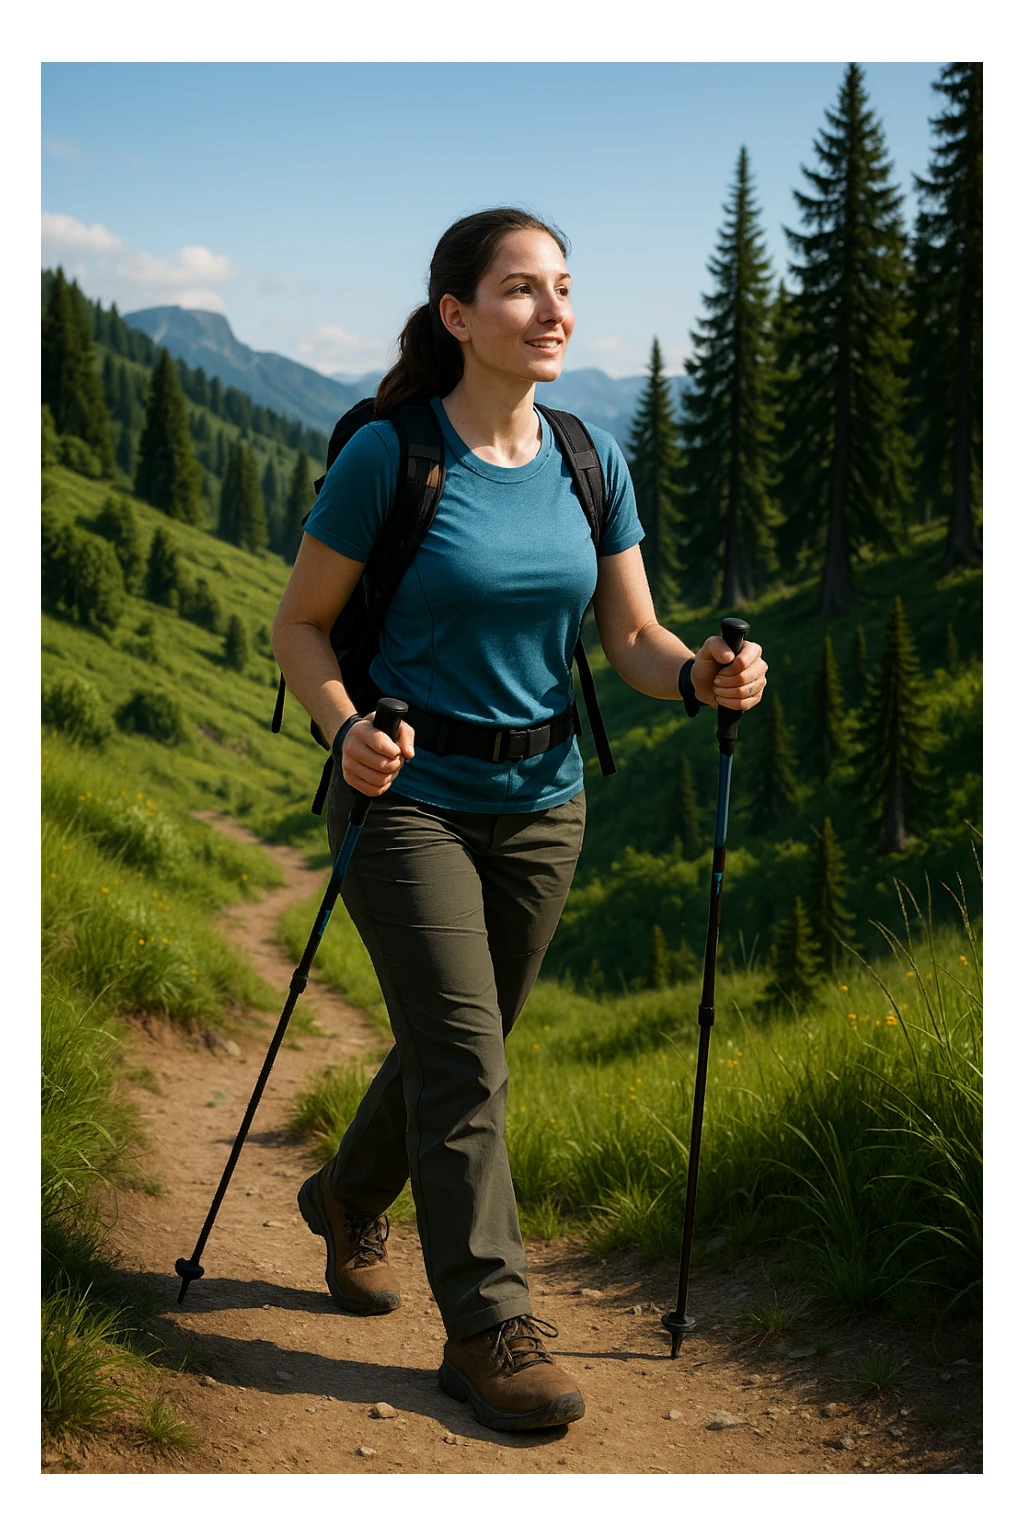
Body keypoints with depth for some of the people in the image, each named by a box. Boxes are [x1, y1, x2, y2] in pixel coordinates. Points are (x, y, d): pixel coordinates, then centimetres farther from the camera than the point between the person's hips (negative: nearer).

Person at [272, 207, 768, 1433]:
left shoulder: (592, 460, 1)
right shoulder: (388, 456, -12)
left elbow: (631, 639, 3)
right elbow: (298, 627, -6)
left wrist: (702, 676, -19)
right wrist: (346, 728, -25)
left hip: (542, 801, 5)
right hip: (409, 795, -5)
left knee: (455, 1044, 17)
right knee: (463, 1061, -8)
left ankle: (348, 1200, 44)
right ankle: (488, 1328, 5)